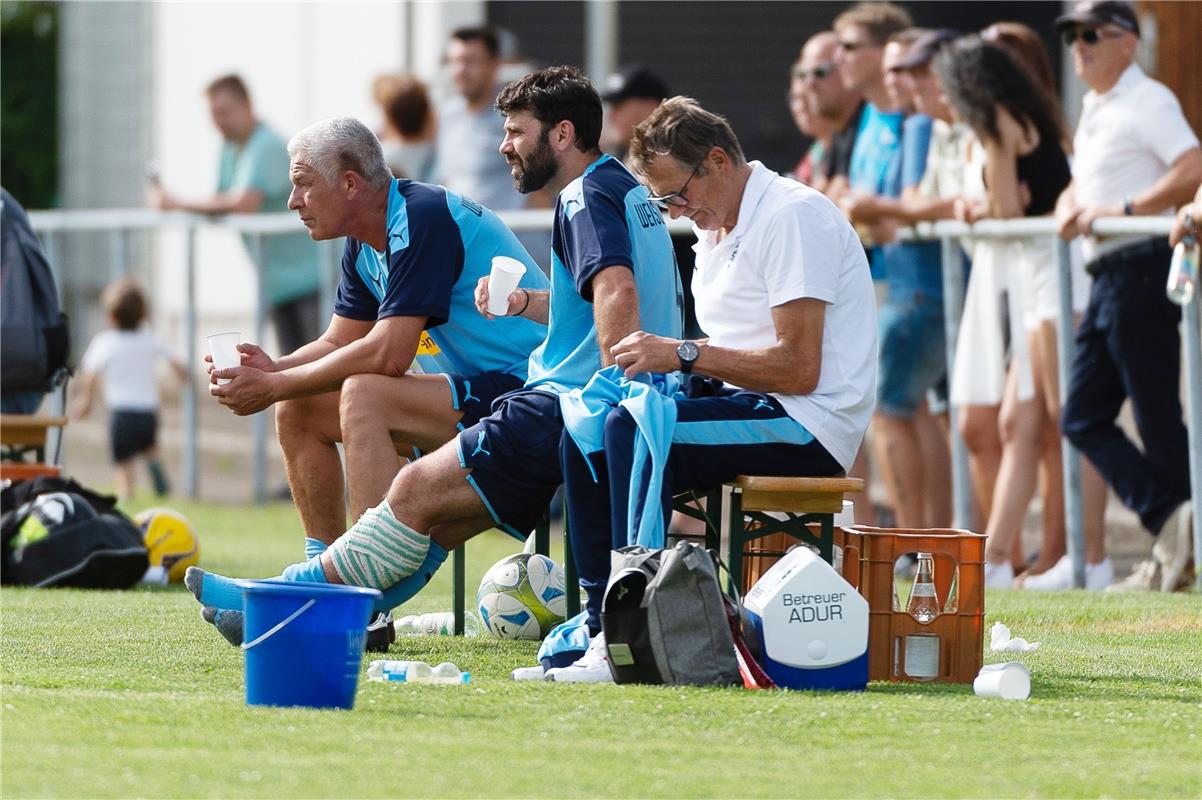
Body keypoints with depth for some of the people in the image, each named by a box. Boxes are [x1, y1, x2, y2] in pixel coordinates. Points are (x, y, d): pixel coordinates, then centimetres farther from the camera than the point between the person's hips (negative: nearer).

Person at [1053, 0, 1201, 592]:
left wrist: (1123, 210, -22)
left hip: (1142, 269, -10)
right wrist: (1069, 206, 10)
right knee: (1082, 418, 5)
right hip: (1107, 274, 10)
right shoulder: (1093, 111, 19)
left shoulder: (1146, 102, -9)